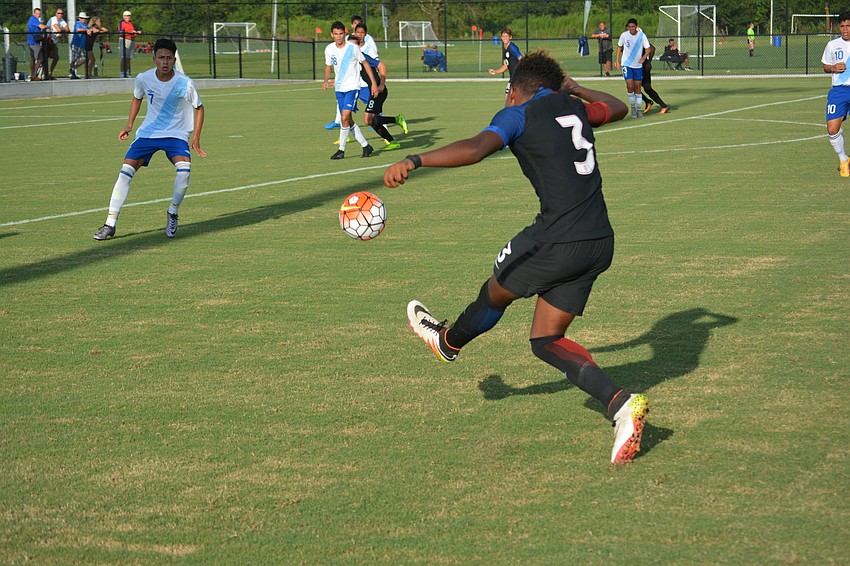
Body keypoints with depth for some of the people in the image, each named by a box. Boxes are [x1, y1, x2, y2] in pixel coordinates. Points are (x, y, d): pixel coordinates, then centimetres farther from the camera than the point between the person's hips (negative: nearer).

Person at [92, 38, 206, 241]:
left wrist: (195, 137, -7)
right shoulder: (143, 79, -8)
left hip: (176, 134, -2)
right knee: (125, 171, -12)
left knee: (184, 167, -29)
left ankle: (172, 213, -3)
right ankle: (110, 224, -5)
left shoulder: (185, 83, -17)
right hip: (148, 132, 2)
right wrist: (129, 125, 6)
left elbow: (199, 108, 0)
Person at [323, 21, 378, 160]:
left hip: (352, 87, -5)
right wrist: (326, 81, -1)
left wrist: (374, 83, -3)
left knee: (344, 118, -16)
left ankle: (341, 150, -7)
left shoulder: (353, 47, -12)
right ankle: (365, 146, 20)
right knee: (348, 120, 6)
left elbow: (365, 64, -1)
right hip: (339, 88, 5)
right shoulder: (329, 49, 0)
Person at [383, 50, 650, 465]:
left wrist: (414, 161, -28)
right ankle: (620, 404, -5)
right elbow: (617, 108, 38)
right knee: (545, 341, 12)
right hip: (600, 241, 7)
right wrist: (576, 90, 51)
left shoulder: (518, 115, -4)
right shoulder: (573, 108, 17)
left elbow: (476, 148, -23)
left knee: (497, 291, 22)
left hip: (559, 240, -7)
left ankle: (449, 340, 50)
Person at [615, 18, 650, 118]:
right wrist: (617, 60, 3)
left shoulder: (642, 35, -9)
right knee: (630, 86, -11)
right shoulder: (624, 35, -8)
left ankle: (639, 109, 16)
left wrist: (643, 57, -24)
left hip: (638, 65, 1)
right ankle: (632, 108, 5)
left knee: (637, 87, 6)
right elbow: (619, 46, 7)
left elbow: (647, 48, -5)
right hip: (626, 64, -1)